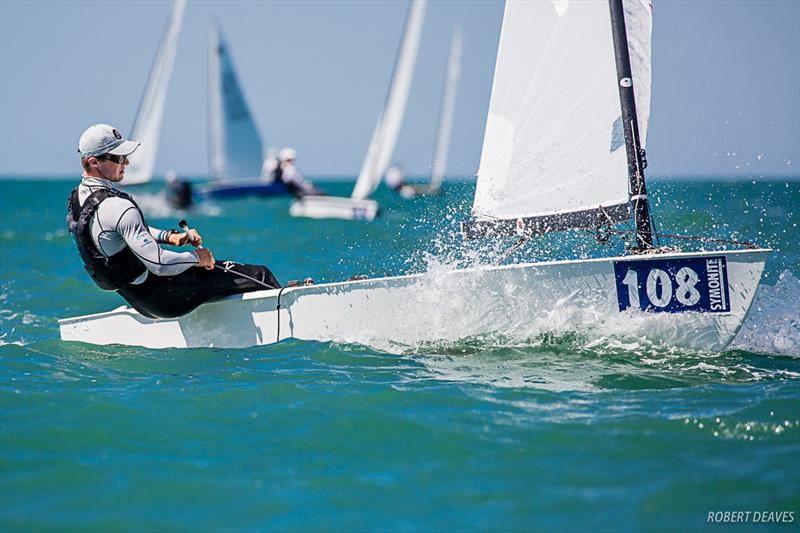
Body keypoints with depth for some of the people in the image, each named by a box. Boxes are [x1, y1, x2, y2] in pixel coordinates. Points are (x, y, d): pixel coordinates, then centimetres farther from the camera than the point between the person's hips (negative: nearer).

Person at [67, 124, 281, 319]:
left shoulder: (78, 196, 3)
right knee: (260, 275, -1)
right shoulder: (117, 207, -29)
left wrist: (169, 236, 6)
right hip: (161, 298, -10)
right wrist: (197, 258, -13)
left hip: (137, 299, 10)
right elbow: (160, 264, -31)